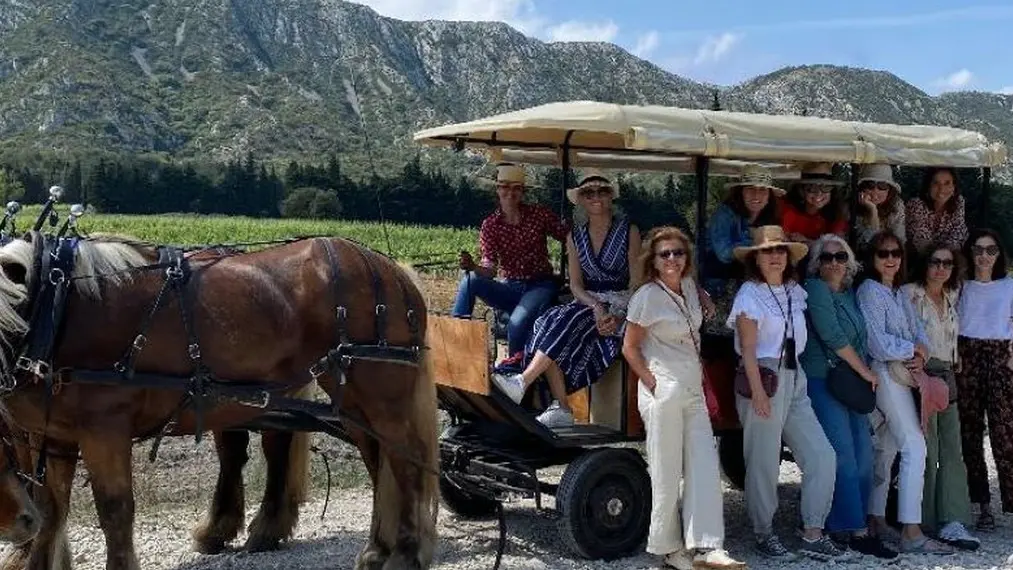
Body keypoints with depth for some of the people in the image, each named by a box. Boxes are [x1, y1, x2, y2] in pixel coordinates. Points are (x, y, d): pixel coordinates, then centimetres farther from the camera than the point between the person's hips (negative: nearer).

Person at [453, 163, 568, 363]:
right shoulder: (490, 225, -1)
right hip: (510, 287, 2)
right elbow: (490, 270, -11)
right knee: (470, 280, -25)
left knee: (518, 322, -32)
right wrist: (472, 267, -32)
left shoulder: (540, 215, -1)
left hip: (540, 286, -2)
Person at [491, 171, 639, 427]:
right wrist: (596, 307, -17)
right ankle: (561, 409, -29)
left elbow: (637, 283, -3)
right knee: (548, 322, -27)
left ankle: (522, 383, -37)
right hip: (588, 302, 4)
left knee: (566, 322, -31)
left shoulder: (628, 232, 1)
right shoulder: (576, 238, 12)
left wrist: (619, 318, -18)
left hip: (622, 305, -4)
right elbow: (576, 285, 5)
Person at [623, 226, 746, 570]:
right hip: (664, 392, -7)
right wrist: (653, 384, -12)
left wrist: (698, 374, 15)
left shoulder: (689, 287, 8)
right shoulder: (647, 296, -9)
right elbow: (630, 348, -6)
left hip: (694, 390, 7)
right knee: (667, 474, 0)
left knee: (705, 468, 0)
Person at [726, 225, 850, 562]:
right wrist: (758, 391, -18)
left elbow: (798, 339, 13)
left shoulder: (795, 291, 12)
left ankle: (813, 535, 12)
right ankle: (764, 534, 16)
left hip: (795, 379, 7)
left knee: (822, 456, 3)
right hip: (764, 378, -7)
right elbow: (748, 349, -11)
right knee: (765, 463, 1)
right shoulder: (750, 293, -6)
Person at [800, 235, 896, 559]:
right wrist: (865, 371, -7)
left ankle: (841, 523, 14)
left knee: (863, 454, 4)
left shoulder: (850, 293, 15)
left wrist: (866, 373, 3)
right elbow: (832, 336, -14)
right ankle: (855, 531, -5)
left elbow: (860, 337, 18)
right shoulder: (816, 289, -8)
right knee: (844, 456, -10)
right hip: (824, 381, -8)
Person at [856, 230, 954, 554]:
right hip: (886, 374, -8)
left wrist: (920, 357, -11)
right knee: (915, 447, -13)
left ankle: (876, 520, 20)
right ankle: (911, 533, -13)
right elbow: (879, 344, -16)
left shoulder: (899, 294, 18)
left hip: (903, 374, 8)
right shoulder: (869, 291, -9)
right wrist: (914, 349, -4)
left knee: (886, 449, 12)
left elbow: (919, 332, 9)